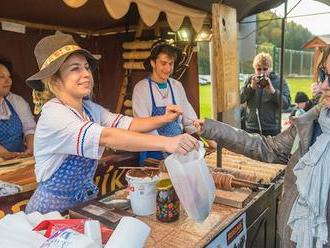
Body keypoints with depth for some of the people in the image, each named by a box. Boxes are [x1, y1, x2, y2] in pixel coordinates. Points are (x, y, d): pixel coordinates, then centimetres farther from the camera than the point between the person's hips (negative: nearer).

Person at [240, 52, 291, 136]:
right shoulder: (250, 80, 6)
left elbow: (286, 104, -9)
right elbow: (240, 99, -5)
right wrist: (251, 87, -19)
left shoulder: (279, 81, 0)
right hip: (251, 128, 2)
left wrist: (273, 91, -23)